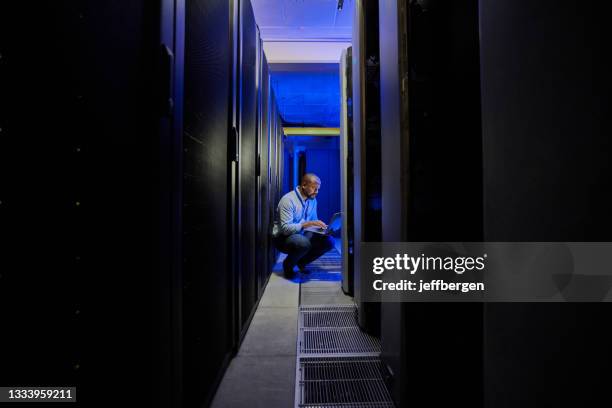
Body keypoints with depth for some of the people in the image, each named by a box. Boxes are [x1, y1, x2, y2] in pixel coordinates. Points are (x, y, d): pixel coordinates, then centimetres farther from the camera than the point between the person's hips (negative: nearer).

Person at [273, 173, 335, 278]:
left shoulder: (313, 200, 2)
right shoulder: (288, 200, -22)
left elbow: (313, 220, 11)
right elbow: (285, 228, -28)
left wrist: (321, 226, -11)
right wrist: (307, 224, -36)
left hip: (302, 235, 7)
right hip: (284, 237, -7)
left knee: (329, 241, -12)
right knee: (304, 243, -38)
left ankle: (301, 262, 9)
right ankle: (288, 264, -5)